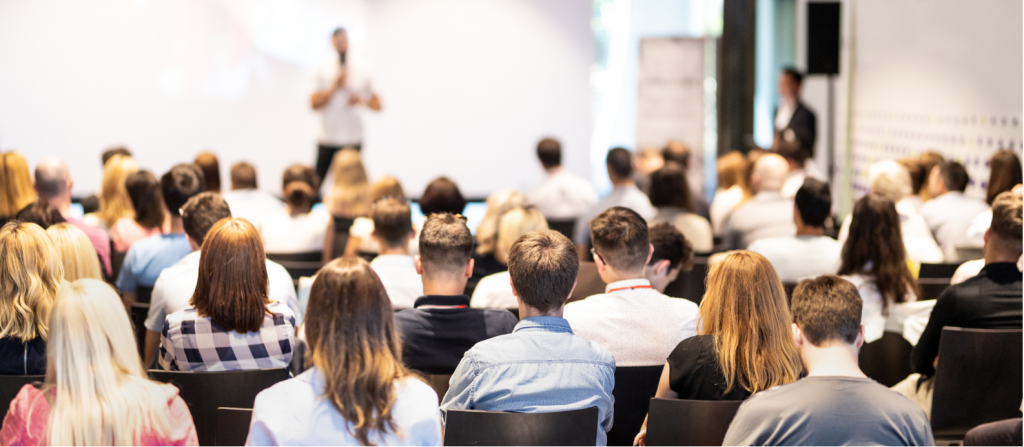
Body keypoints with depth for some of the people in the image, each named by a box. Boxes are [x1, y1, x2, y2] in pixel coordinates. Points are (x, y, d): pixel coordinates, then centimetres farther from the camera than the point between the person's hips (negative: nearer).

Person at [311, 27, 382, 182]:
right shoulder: (323, 70, 2)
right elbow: (314, 105, -6)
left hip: (353, 140, 1)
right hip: (328, 139, -1)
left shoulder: (361, 72, 7)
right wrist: (335, 85, -13)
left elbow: (377, 105, 11)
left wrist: (361, 100, -9)